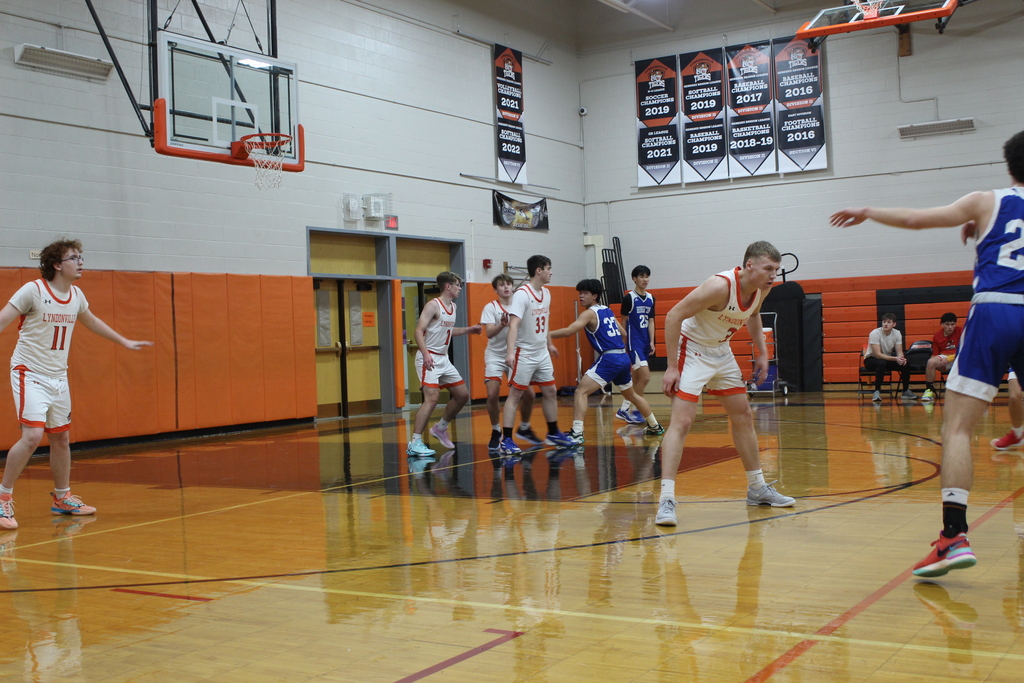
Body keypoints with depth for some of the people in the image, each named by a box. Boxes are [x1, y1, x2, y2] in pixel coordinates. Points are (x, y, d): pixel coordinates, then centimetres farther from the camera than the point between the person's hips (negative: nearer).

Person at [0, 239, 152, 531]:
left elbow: (91, 321, 25)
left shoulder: (76, 295, 6)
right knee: (32, 435, -18)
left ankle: (62, 498, 28)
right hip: (30, 374, -7)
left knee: (61, 438, 12)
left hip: (58, 377, 7)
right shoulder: (33, 291, -14)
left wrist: (124, 341, 33)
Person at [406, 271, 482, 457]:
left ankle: (440, 428, 28)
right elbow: (419, 330, -19)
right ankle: (414, 443, -17)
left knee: (462, 395, 11)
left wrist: (468, 330, 21)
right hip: (429, 358, -9)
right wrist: (425, 354, -31)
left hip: (443, 358, 9)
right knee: (432, 397, -19)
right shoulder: (433, 305, -12)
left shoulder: (453, 307, 14)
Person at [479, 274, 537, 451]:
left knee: (528, 394, -1)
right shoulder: (491, 307, -10)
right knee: (492, 394, -17)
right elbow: (489, 333, -22)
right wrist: (502, 324, -42)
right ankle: (496, 432, 4)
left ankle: (524, 428, 24)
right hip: (495, 356, -3)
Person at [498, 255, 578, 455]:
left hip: (542, 353, 8)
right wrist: (510, 351, -36)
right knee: (515, 395, -5)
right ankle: (506, 440, -3)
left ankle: (553, 433, 25)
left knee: (550, 392, 13)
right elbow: (514, 324, -27)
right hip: (524, 354, -8)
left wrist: (549, 343, 26)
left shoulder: (546, 293, 7)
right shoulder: (522, 294, -18)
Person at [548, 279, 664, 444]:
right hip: (623, 357, 9)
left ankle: (577, 433, -23)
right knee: (631, 395, 28)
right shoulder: (608, 311, 18)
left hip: (609, 359, -9)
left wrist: (545, 335, -16)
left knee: (582, 391, -12)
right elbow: (623, 334, 25)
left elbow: (569, 331, -20)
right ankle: (655, 427, 43)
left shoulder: (589, 313, -6)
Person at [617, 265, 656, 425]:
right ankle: (632, 411, -5)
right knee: (645, 377, -15)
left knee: (636, 379, 10)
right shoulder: (629, 297, -7)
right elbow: (624, 321, -3)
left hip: (645, 342, 7)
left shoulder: (651, 298, 11)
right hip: (633, 342, -7)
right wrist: (624, 344, -2)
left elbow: (651, 321, 13)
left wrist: (651, 341, 3)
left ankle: (623, 410, 19)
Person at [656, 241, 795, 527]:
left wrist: (761, 351, 10)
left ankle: (757, 488, 29)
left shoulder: (762, 288, -7)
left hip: (722, 352, 9)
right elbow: (673, 315, -28)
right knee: (681, 421, -18)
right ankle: (666, 499, -20)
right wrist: (672, 366, -28)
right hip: (692, 350, -8)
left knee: (743, 417, 14)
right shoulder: (721, 286, -30)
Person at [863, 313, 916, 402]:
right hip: (871, 360, -5)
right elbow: (878, 354, -29)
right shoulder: (875, 333, -23)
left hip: (887, 358, 5)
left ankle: (906, 391, -4)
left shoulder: (897, 333, -7)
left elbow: (899, 351, -8)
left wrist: (901, 357, -34)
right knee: (882, 363, -39)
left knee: (905, 363, -20)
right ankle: (877, 392, -32)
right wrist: (895, 358, -39)